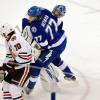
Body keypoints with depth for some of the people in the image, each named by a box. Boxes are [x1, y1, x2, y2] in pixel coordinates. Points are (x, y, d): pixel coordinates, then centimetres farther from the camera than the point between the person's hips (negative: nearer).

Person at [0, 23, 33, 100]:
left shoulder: (15, 39, -25)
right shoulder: (9, 40, 7)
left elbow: (24, 55, -30)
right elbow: (9, 55, 16)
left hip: (26, 66, -10)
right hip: (18, 66, 10)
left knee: (13, 87, -15)